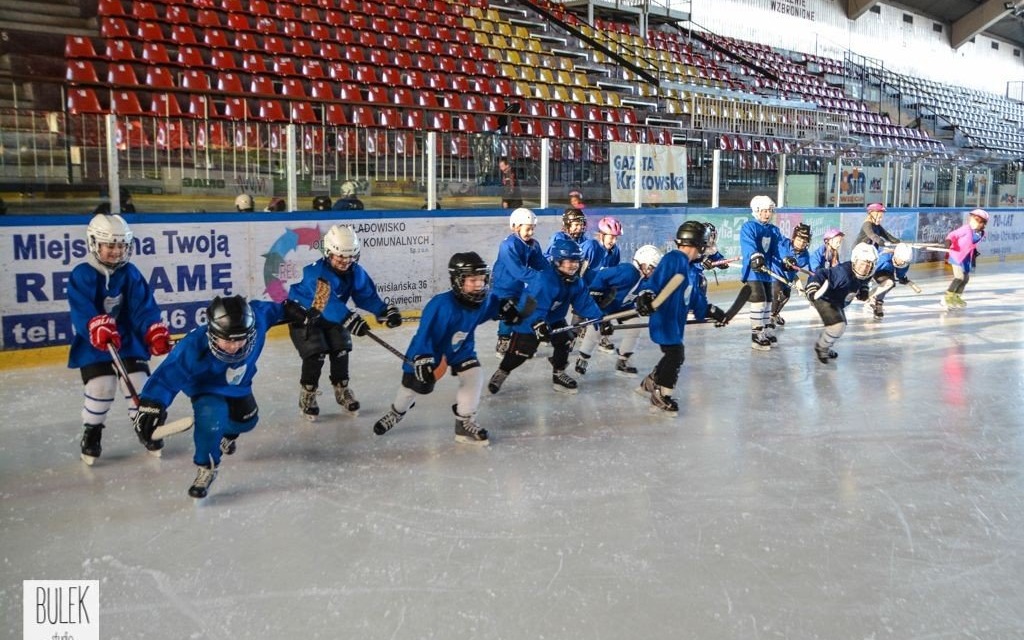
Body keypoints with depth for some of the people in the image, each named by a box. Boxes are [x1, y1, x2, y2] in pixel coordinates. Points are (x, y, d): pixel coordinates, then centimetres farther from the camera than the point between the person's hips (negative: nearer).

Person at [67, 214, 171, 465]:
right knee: (100, 386, -11)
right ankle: (91, 433, 12)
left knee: (141, 382, -1)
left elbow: (144, 306, -8)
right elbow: (82, 310, -24)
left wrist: (156, 332, -22)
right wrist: (98, 327, -41)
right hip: (94, 344, -3)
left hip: (129, 339, 3)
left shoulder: (130, 273, -2)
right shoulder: (82, 275, -11)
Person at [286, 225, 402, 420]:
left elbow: (367, 296, -10)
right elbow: (329, 302, -47)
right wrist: (350, 319, -59)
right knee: (315, 355, -14)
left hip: (332, 316, 6)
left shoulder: (356, 272, -15)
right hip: (302, 314, -6)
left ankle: (342, 390, 22)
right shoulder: (317, 273, -35)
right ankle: (307, 396, 5)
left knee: (340, 350, 1)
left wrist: (386, 311, -26)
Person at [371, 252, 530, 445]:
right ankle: (395, 413, 43)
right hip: (429, 348, -4)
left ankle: (465, 423, 2)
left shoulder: (482, 300, -20)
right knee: (415, 385, 9)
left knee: (473, 376, -16)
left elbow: (494, 305, 8)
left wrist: (508, 308, -4)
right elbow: (425, 335, -35)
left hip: (461, 347, 5)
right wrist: (423, 361, -40)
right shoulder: (441, 305, -40)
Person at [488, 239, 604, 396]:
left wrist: (600, 318, -20)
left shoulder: (575, 281, -9)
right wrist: (538, 324, -58)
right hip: (528, 319, -7)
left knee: (566, 340, -5)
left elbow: (585, 302, -9)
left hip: (554, 318, 7)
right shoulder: (545, 280, -35)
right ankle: (501, 373, 20)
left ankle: (558, 374, 15)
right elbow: (536, 306, -43)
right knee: (522, 351, -5)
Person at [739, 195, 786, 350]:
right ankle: (757, 337, -8)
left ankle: (767, 332, 29)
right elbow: (748, 245, -26)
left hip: (767, 270, 7)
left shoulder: (774, 230, 12)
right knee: (759, 301, -13)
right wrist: (755, 256, -44)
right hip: (752, 270, -7)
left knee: (767, 301, 15)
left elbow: (780, 247, 2)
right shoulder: (748, 227, -9)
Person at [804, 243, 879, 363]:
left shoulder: (866, 276, -11)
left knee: (841, 326, 24)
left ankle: (823, 346, 49)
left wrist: (863, 291, -4)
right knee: (837, 326, -21)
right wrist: (811, 290, -55)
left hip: (838, 302, 10)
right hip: (824, 299, -9)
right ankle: (821, 348, 7)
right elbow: (819, 275, -42)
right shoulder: (842, 273, -38)